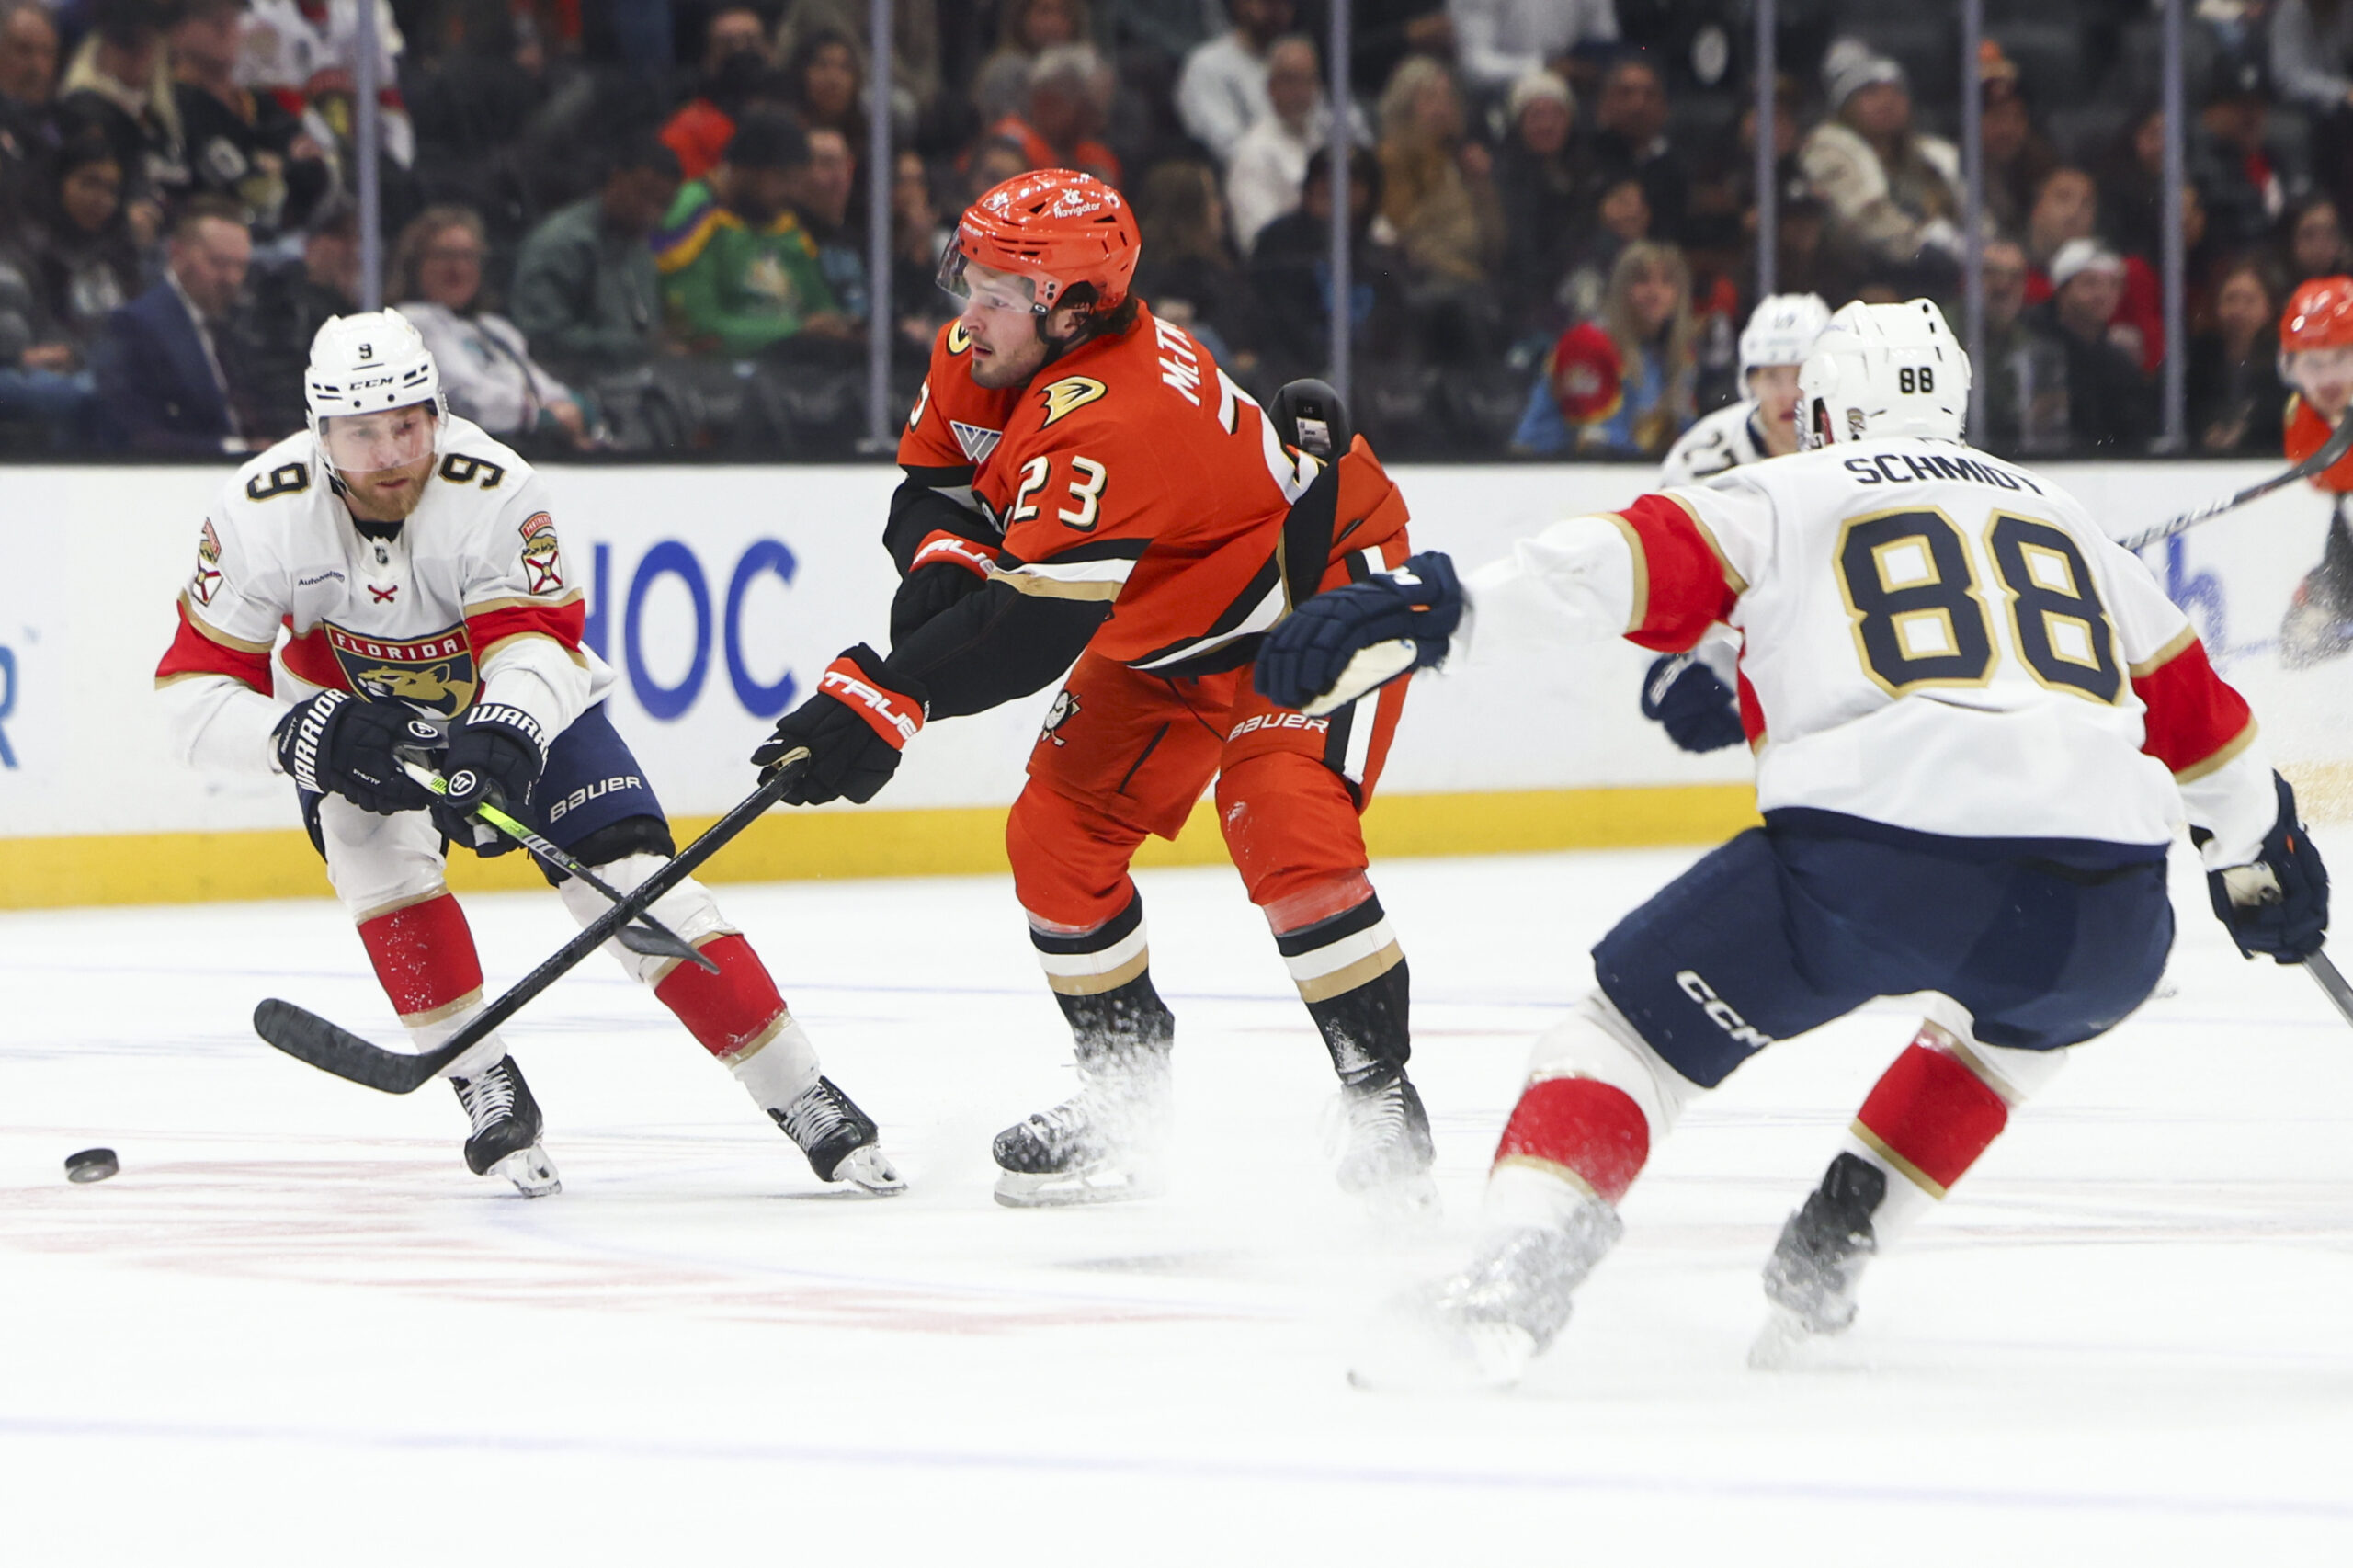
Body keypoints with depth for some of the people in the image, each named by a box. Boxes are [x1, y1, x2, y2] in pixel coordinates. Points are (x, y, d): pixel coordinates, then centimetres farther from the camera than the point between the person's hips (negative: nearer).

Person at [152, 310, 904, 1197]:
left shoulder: (492, 488, -30)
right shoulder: (261, 511, -25)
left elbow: (534, 644, -37)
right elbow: (194, 695, -23)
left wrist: (498, 740, -59)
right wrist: (310, 735, -41)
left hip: (521, 710, -1)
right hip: (350, 714, 1)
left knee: (634, 884, -14)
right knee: (375, 846, -29)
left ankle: (802, 1099, -6)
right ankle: (488, 1095, -19)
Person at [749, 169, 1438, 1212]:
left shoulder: (1108, 421, -38)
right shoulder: (978, 359, -11)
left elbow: (1033, 624, -44)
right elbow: (932, 479, 5)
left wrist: (885, 698, -48)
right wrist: (943, 558, -19)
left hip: (1316, 598, -10)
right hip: (1168, 628, 10)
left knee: (1288, 844, -25)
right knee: (1059, 839, 3)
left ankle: (1383, 1099, -9)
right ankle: (1124, 1090, 20)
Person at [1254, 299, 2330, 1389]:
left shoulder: (1787, 495, 18)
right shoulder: (2063, 519, 32)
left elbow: (1631, 564, 0)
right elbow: (2194, 710, 40)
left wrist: (1435, 606, -8)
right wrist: (2259, 852, 56)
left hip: (1872, 851, -4)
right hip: (2104, 897, 4)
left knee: (1637, 1023, 12)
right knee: (2027, 1010, 38)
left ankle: (1517, 1277, -11)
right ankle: (1829, 1255, 27)